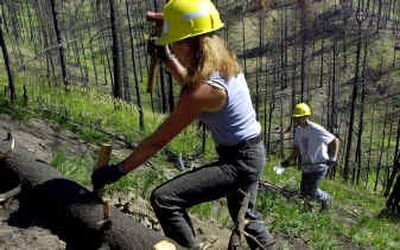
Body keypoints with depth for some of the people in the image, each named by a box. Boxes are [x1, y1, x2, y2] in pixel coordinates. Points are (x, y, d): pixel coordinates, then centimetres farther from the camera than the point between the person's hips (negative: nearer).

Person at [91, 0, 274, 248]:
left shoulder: (205, 90, -28)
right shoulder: (223, 60, -3)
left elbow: (158, 140, -25)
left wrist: (118, 170, -17)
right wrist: (167, 59, 7)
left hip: (238, 162, -10)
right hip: (251, 154, 10)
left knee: (165, 199, -19)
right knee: (244, 216, 33)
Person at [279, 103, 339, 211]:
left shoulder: (316, 130, -21)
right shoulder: (298, 130, 1)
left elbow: (335, 141, -18)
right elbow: (297, 147, 12)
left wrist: (333, 158, -24)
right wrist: (289, 160, 4)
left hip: (319, 166, -7)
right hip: (306, 166, 7)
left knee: (311, 191, -9)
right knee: (304, 191, 7)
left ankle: (326, 198, 22)